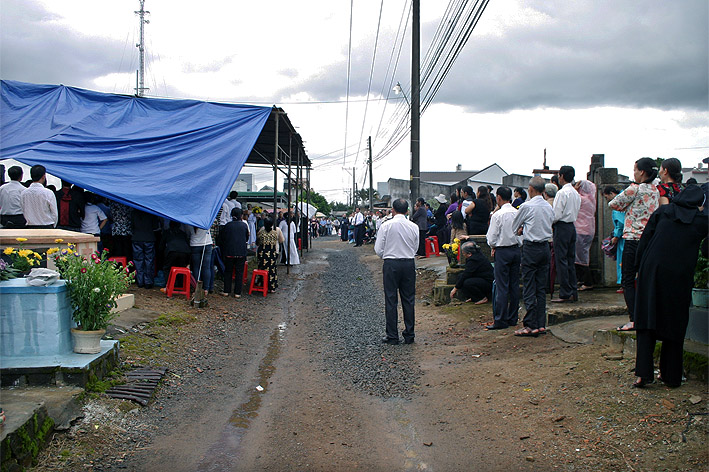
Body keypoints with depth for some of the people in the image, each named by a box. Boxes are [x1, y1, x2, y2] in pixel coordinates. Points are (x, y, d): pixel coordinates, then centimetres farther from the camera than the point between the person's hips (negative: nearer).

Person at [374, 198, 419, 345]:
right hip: (409, 264, 3)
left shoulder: (386, 225, -8)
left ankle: (392, 336, 6)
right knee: (408, 300, 9)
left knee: (390, 300, 4)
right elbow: (415, 248, 9)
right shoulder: (414, 226, 0)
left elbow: (378, 249, -5)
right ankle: (409, 335, 14)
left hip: (391, 265, -2)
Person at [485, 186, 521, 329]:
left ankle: (500, 320, 0)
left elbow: (491, 238, -11)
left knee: (502, 287, -3)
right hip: (516, 250, 6)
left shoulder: (497, 215, -13)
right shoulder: (518, 213, 2)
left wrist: (494, 247, 8)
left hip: (502, 252, -6)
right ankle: (513, 318, 18)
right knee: (514, 285, 11)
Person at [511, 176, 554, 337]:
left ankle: (531, 326, -3)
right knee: (541, 288, 11)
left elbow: (514, 227, 1)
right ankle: (541, 324, 14)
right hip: (545, 247, 6)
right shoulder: (549, 207, 7)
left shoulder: (526, 206, -11)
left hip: (530, 248, -6)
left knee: (529, 289, -3)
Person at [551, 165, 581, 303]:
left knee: (561, 261, -5)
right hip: (572, 226, 8)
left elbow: (556, 215, -18)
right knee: (570, 261, 12)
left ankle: (564, 294, -4)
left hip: (562, 227, -8)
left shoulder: (562, 192, -14)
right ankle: (573, 293, 15)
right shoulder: (576, 193, 12)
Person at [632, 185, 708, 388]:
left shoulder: (662, 211, 7)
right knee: (674, 323, 11)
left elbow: (644, 240, 4)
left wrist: (641, 268, 10)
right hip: (680, 276, 0)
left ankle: (644, 372, -4)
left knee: (647, 319, 5)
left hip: (652, 270, 0)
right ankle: (671, 375, 18)